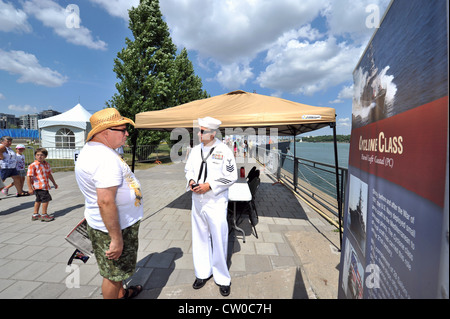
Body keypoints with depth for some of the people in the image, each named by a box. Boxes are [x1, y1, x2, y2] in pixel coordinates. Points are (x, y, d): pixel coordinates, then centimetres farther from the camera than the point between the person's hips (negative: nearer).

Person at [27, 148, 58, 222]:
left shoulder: (47, 164, 9)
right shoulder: (32, 165, -12)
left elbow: (49, 174, 20)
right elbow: (28, 177, -13)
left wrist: (54, 183, 24)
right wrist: (30, 188, -16)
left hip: (45, 185, 8)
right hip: (39, 186, -8)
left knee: (39, 199, 18)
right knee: (46, 198, -9)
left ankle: (35, 214, 33)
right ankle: (44, 215, 4)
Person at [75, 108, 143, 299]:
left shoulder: (90, 149, 8)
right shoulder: (106, 158, -29)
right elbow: (105, 202, -33)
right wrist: (116, 239, -26)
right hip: (113, 227, -11)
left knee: (116, 270, 30)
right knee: (113, 273, 12)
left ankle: (121, 293, 52)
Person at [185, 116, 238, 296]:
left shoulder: (224, 151, -12)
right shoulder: (196, 150, 4)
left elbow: (232, 176, -12)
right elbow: (188, 169, 15)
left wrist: (209, 185, -19)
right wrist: (190, 181, -7)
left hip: (216, 202, -5)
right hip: (197, 200, 5)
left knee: (219, 239, 5)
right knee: (200, 238, 17)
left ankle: (222, 278, 29)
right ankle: (203, 273, 39)